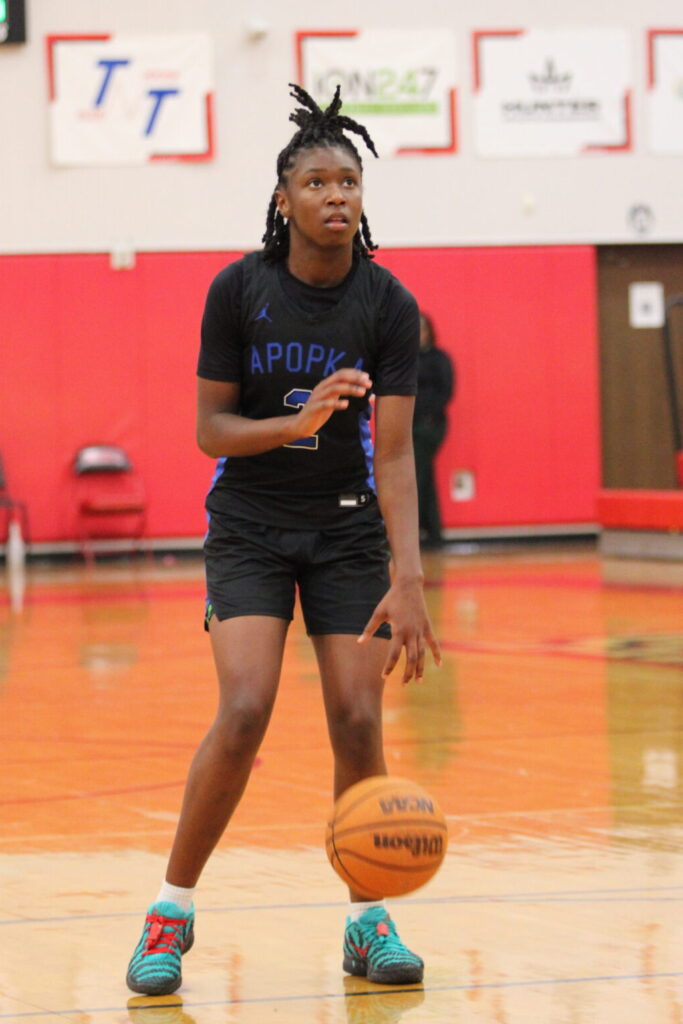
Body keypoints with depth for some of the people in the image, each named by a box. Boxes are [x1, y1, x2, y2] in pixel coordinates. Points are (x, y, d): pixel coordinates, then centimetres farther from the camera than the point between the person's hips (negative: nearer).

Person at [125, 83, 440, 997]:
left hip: (348, 527, 1)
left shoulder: (389, 306, -12)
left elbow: (396, 452, -15)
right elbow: (211, 428, -9)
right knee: (244, 715, -17)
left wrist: (408, 581, -26)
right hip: (249, 523, -1)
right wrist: (296, 423, -28)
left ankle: (368, 920, 11)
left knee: (358, 723, -7)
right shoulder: (238, 289, -12)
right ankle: (173, 909, -1)